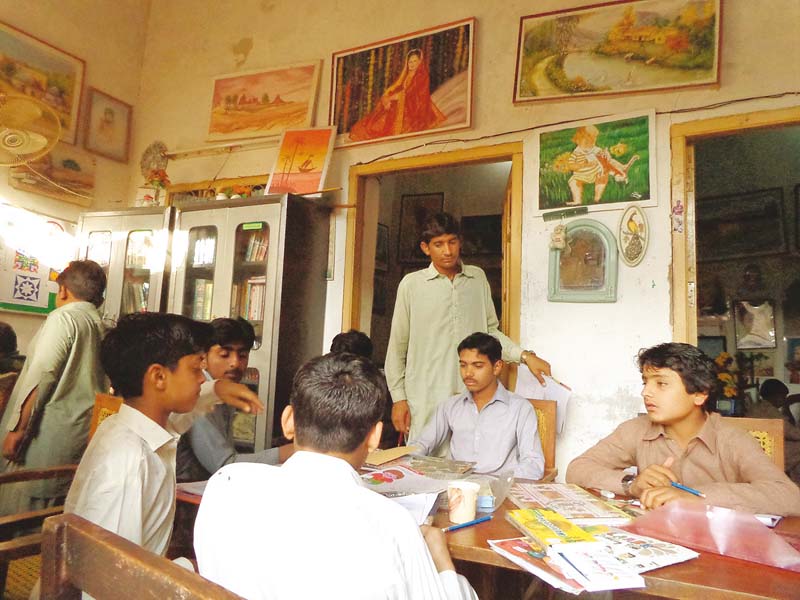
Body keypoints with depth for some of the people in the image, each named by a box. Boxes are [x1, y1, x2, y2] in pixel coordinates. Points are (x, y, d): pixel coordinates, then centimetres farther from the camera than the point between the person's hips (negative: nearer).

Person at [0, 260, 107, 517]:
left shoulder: (63, 317, -8)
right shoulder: (103, 328, 10)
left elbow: (41, 377, -15)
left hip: (50, 434, -7)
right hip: (83, 436, 7)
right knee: (57, 517, 14)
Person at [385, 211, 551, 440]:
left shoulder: (478, 278, 10)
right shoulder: (411, 284, 1)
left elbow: (490, 331, 15)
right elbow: (397, 346, 4)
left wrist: (525, 356, 1)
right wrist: (398, 397, 2)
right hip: (425, 400, -2)